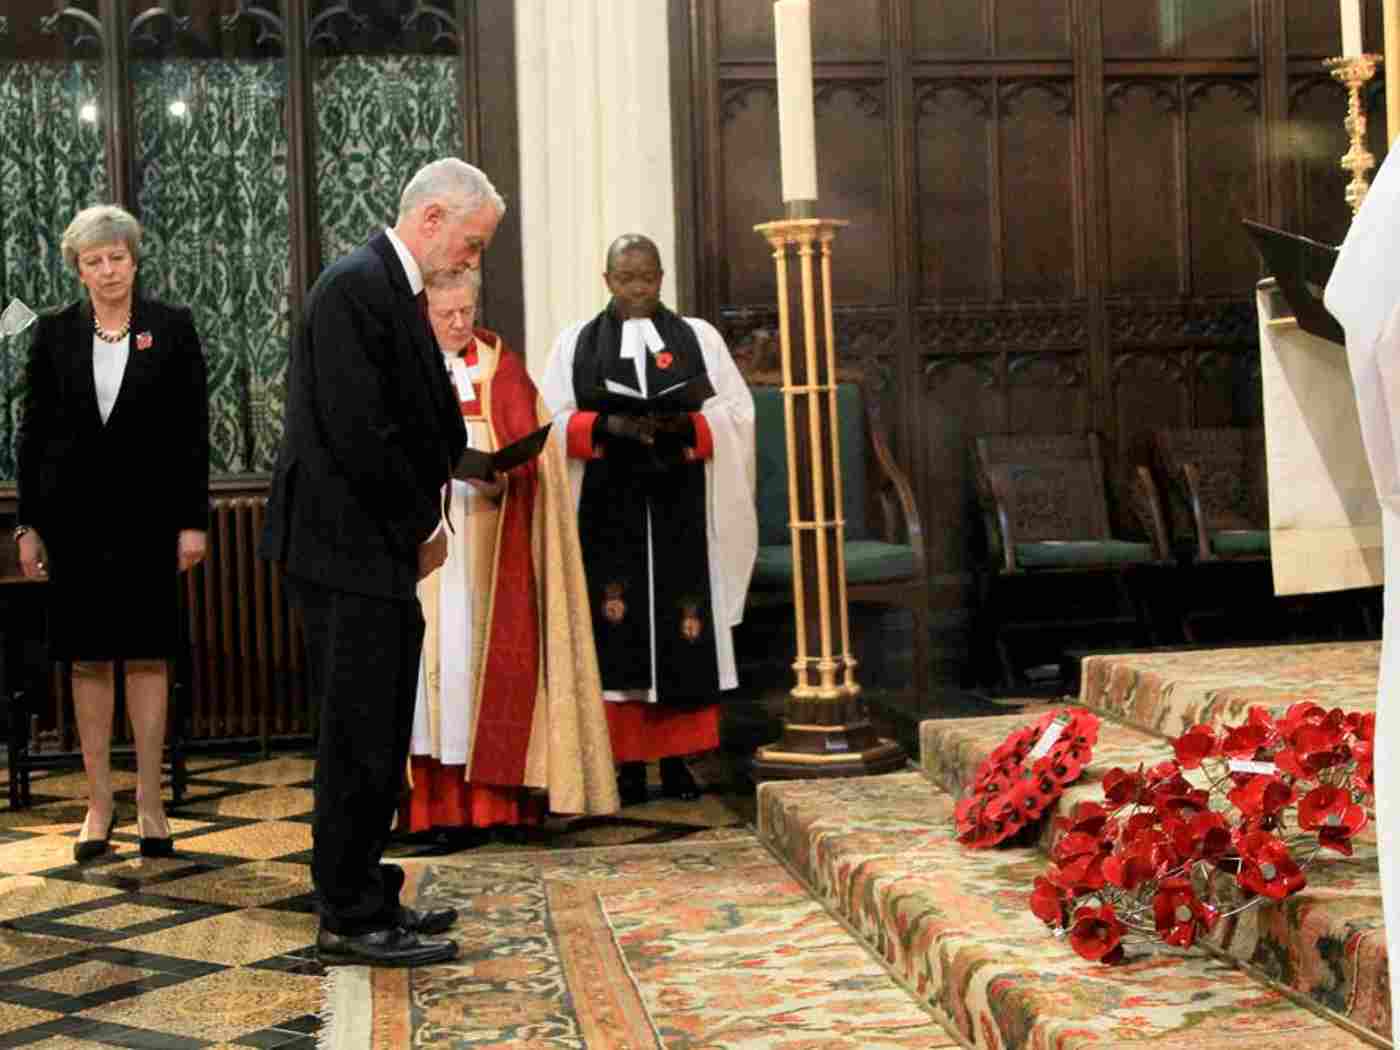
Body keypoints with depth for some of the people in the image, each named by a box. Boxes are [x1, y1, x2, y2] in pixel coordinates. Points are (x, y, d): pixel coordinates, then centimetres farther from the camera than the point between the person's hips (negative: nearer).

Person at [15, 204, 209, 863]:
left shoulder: (172, 328, 2)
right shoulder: (54, 333, 6)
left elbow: (193, 430, 0)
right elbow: (32, 431, 7)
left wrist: (194, 519, -5)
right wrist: (27, 523, 3)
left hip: (146, 513, -1)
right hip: (74, 516, 2)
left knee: (146, 657, 2)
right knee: (88, 660, 5)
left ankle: (150, 802, 9)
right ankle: (99, 802, 13)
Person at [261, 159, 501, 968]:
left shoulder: (397, 292, 15)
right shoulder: (356, 287, -15)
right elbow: (358, 430, -21)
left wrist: (428, 519, 3)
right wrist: (425, 523, -10)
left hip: (383, 547, 10)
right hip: (349, 548, -10)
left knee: (378, 737, 14)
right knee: (360, 737, -3)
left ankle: (363, 899, 24)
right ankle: (353, 920, 7)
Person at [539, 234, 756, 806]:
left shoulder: (698, 337, 11)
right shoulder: (575, 343, 10)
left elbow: (736, 412, 4)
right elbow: (552, 421, 2)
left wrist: (684, 425, -15)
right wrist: (608, 426, -16)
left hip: (679, 509, 1)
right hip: (608, 510, 0)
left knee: (681, 630, 0)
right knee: (618, 631, -3)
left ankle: (676, 758, 8)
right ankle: (629, 761, 3)